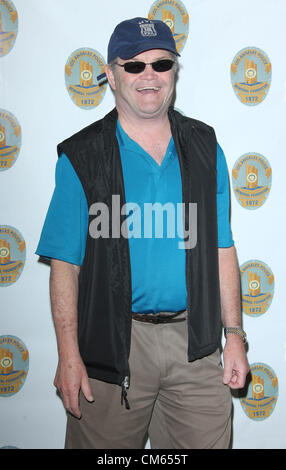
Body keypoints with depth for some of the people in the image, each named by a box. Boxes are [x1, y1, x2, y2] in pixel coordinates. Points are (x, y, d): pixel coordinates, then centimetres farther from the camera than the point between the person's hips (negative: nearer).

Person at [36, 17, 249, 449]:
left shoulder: (205, 149, 6)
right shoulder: (81, 158, -4)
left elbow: (221, 250, 8)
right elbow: (65, 264, -5)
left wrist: (234, 334, 5)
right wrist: (68, 355, -10)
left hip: (194, 343, 3)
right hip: (112, 345, -2)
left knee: (206, 442, 11)